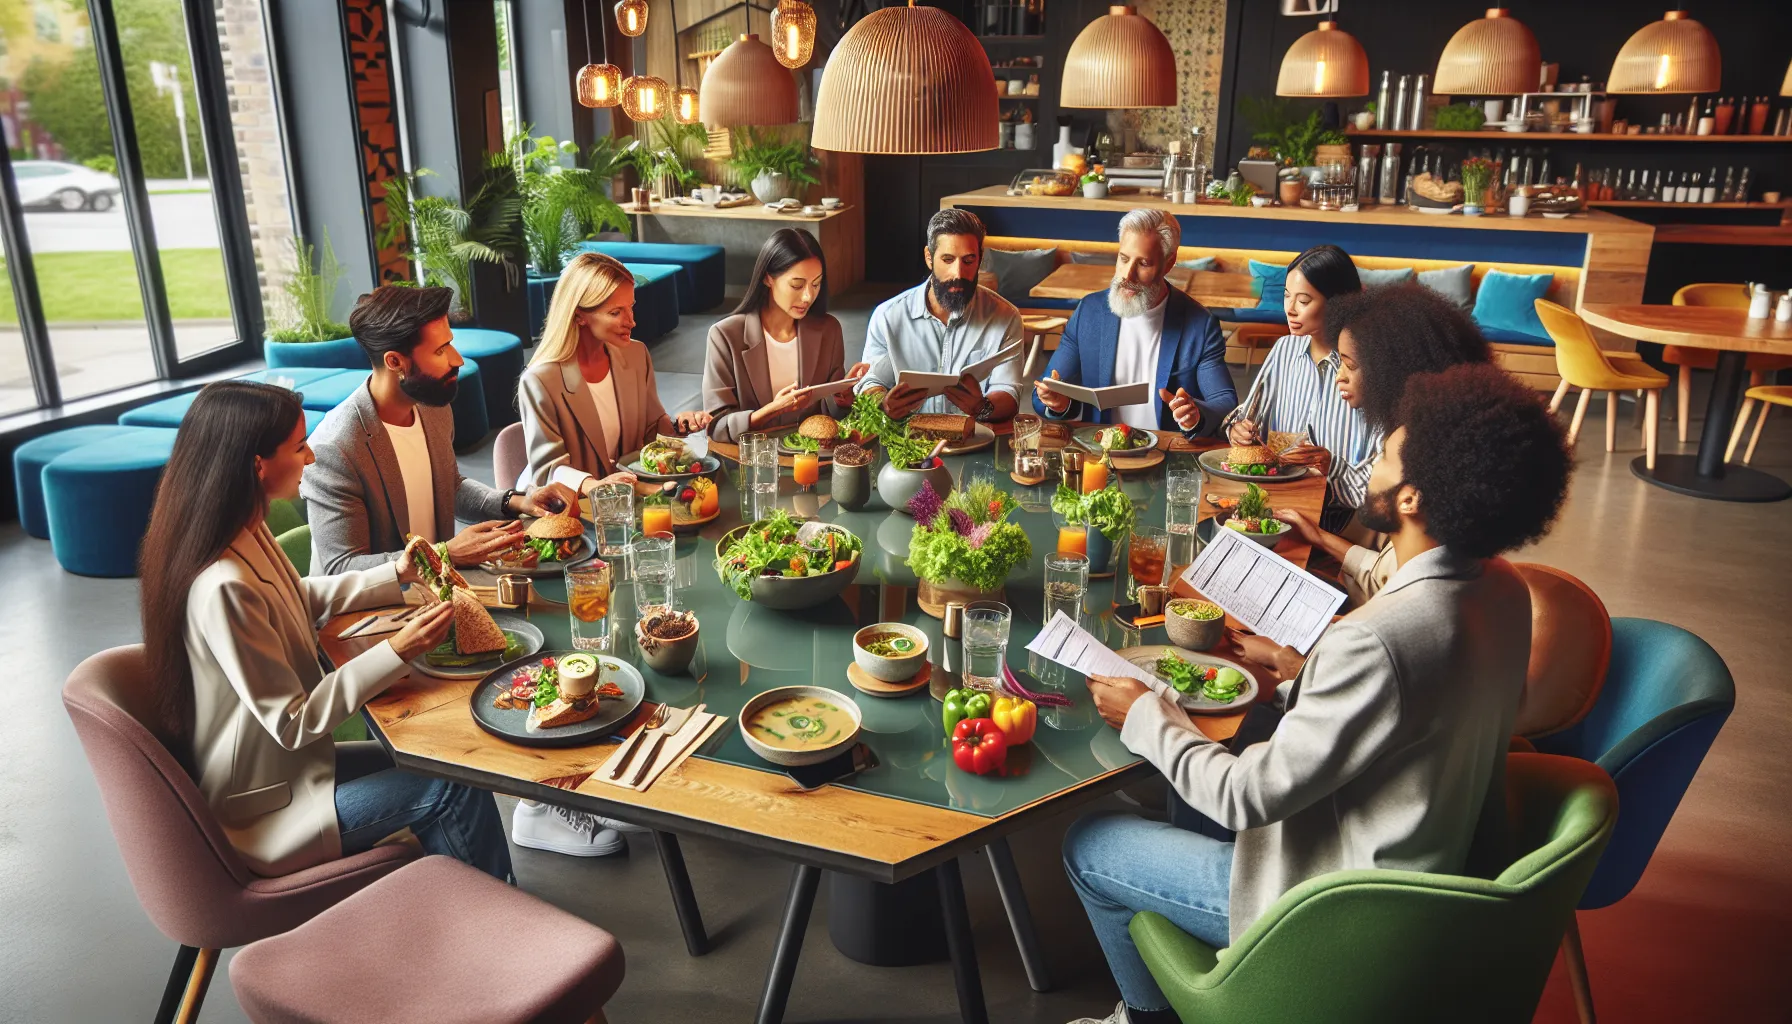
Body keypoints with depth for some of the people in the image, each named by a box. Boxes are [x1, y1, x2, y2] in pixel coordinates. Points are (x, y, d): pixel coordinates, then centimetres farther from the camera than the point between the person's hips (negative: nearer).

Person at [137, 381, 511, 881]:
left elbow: (302, 598, 18)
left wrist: (395, 574, 7)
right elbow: (292, 723, -25)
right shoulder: (223, 587, -32)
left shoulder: (246, 533, -3)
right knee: (455, 790, -9)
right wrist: (396, 653, -27)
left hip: (274, 762, 9)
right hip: (260, 812, -9)